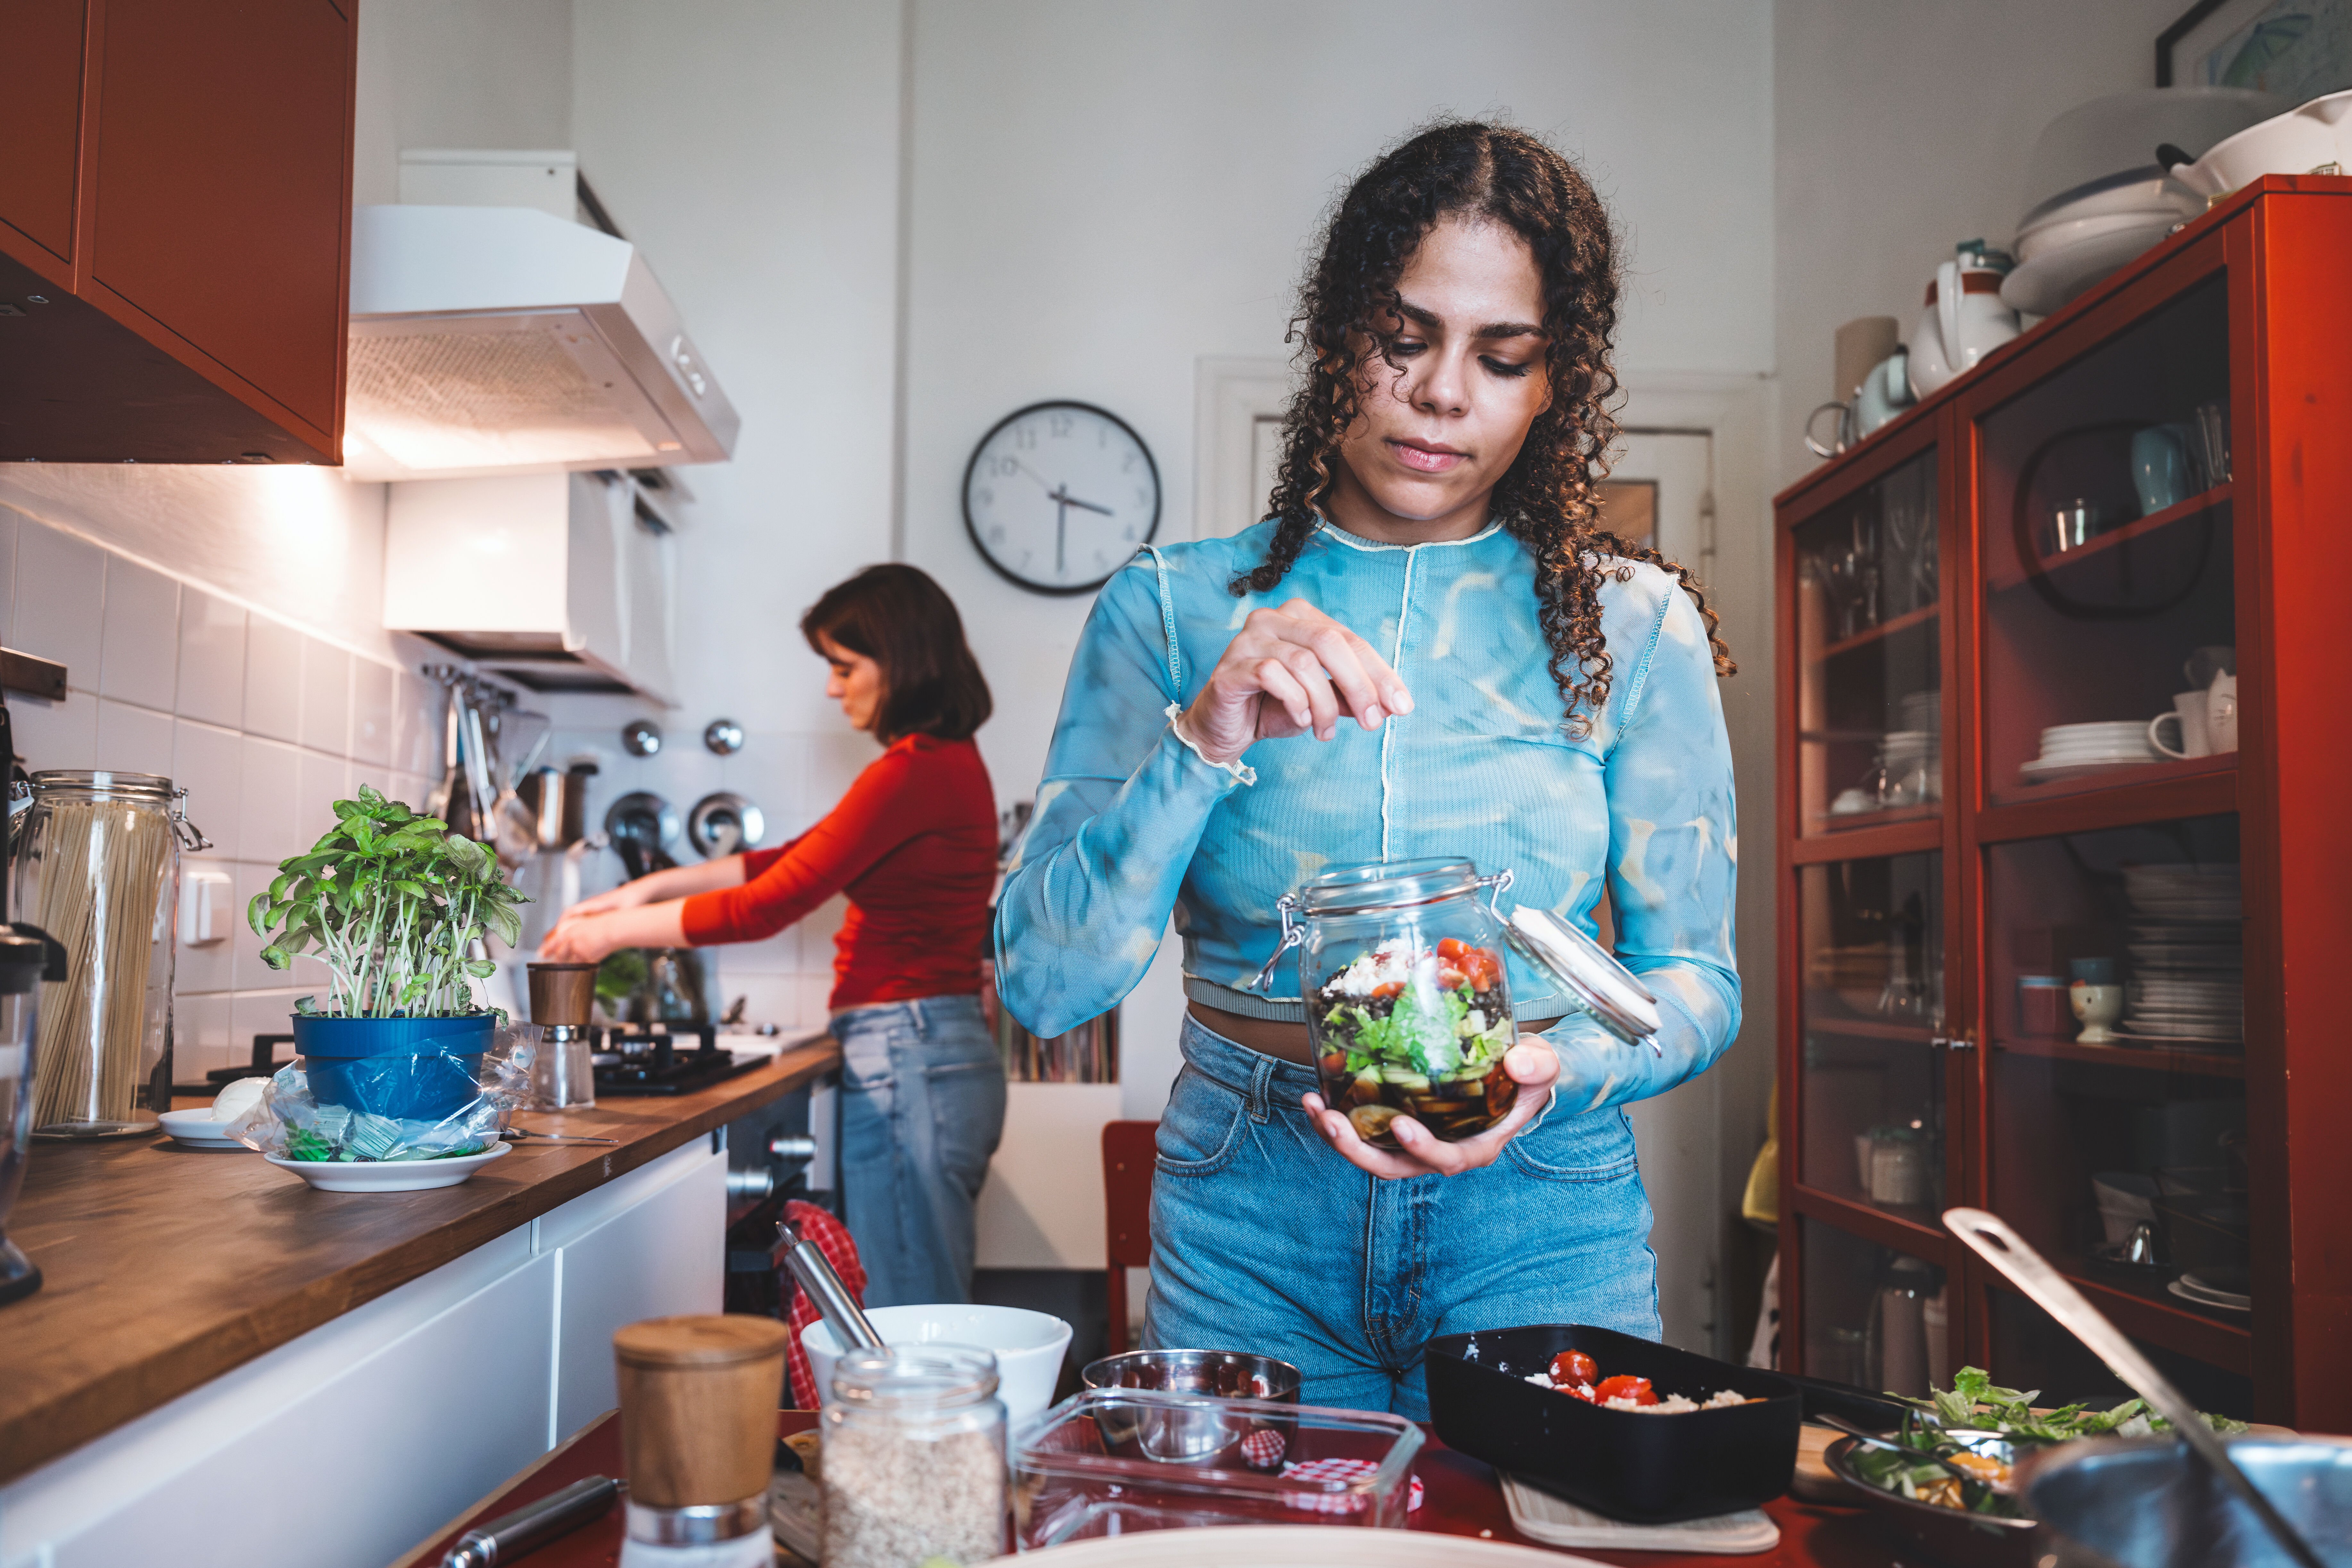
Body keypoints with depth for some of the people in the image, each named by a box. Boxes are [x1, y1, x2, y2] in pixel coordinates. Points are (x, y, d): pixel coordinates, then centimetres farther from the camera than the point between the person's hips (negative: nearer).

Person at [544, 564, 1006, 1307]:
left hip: (906, 1064, -10)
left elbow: (769, 905, -16)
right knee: (933, 1310, 16)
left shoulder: (916, 769, -17)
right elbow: (802, 858, 19)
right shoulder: (946, 761, 15)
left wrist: (615, 930, -5)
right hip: (947, 1056, 10)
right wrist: (658, 886, 13)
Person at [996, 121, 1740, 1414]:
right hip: (1248, 1219, 0)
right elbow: (1042, 980, -9)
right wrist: (1203, 743, -23)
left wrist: (1555, 1068, -20)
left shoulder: (1633, 627, 0)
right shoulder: (1174, 607, -2)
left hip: (1541, 1220, 1)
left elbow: (1692, 975, 2)